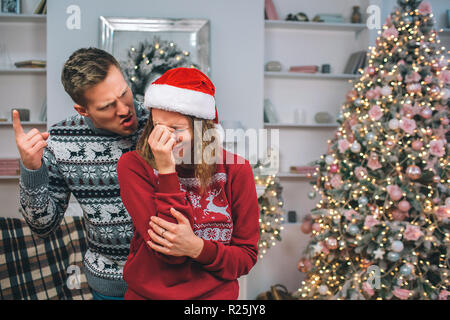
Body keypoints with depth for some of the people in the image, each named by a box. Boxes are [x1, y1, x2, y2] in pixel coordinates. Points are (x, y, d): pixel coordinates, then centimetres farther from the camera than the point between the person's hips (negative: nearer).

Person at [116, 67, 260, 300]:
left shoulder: (234, 169, -4)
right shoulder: (133, 166, -7)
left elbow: (247, 256, 1)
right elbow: (169, 252, -14)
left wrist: (197, 247, -16)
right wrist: (166, 170, -20)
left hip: (216, 294, 0)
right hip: (147, 293, 0)